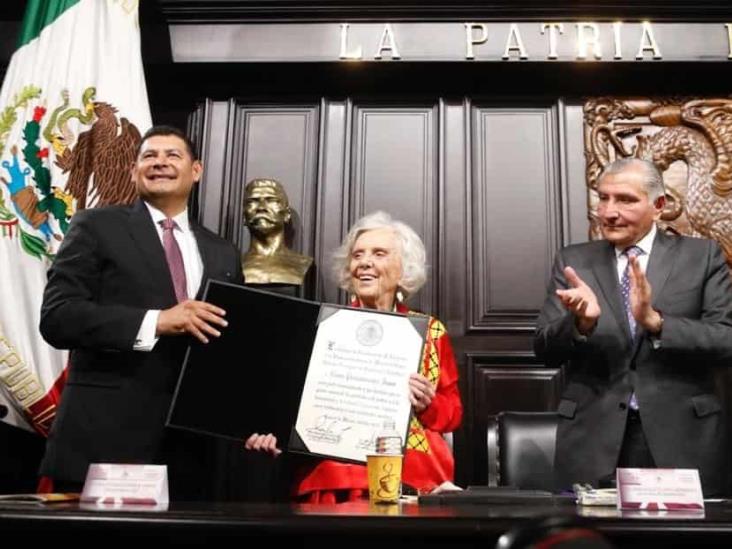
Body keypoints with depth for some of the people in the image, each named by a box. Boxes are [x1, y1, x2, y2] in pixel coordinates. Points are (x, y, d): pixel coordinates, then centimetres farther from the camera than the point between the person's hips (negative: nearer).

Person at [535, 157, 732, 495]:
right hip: (593, 440, 1)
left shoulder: (701, 257, 3)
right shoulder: (573, 261, 6)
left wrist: (656, 322, -22)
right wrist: (581, 322, -22)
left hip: (682, 438, 0)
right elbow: (544, 350, -1)